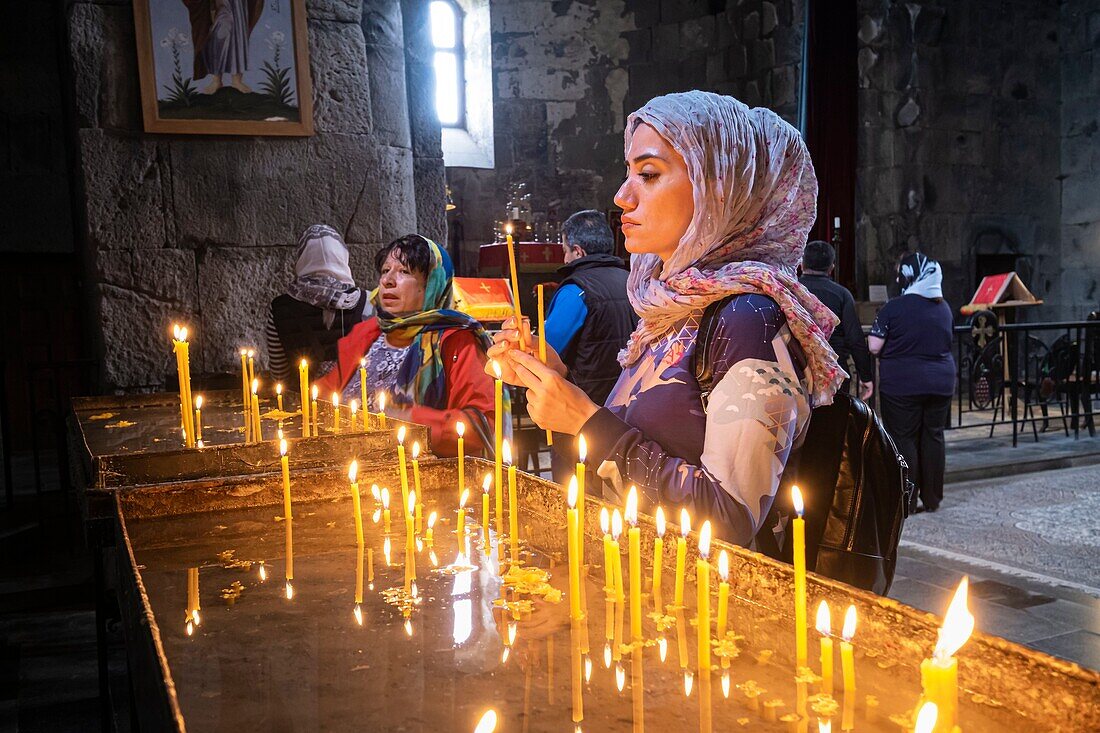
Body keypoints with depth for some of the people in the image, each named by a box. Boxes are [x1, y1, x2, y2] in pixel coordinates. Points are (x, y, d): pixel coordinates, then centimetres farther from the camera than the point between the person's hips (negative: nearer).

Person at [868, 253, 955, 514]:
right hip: (941, 382, 5)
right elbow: (944, 343, 16)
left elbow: (874, 347, -12)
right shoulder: (944, 308, 4)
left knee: (904, 439, 2)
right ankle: (932, 499, 18)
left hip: (901, 384, -5)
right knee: (933, 437, 11)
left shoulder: (894, 308, -13)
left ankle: (907, 501, 4)